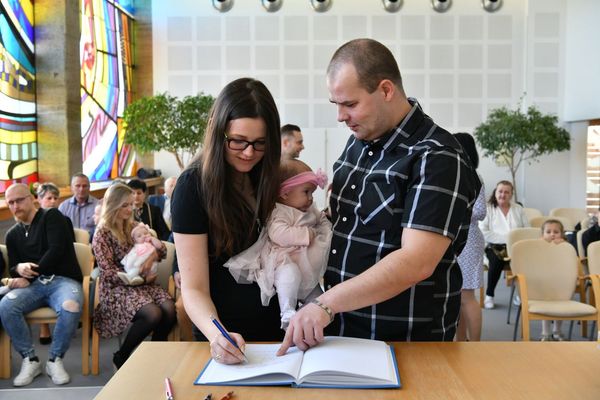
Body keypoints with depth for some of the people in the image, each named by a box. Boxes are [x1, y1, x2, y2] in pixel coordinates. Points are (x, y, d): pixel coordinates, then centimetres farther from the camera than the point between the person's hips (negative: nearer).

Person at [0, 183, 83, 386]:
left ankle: (55, 360, -14)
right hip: (34, 284, 4)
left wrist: (30, 275, -11)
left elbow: (56, 249, -10)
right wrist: (19, 269, -11)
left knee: (71, 308, -37)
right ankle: (30, 360, -11)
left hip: (63, 279, -4)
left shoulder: (51, 216, 2)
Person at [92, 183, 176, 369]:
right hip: (116, 288, -5)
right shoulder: (102, 234, -4)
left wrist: (151, 256, -14)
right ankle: (121, 356, -8)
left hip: (141, 282, 5)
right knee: (153, 313, -31)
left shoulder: (134, 226, 13)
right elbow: (109, 272, -10)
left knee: (169, 308, -25)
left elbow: (162, 249, 10)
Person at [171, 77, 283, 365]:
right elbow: (194, 289, -19)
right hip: (227, 338, -5)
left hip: (278, 330, 5)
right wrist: (217, 335, -37)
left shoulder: (271, 178, -3)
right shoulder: (194, 186, -18)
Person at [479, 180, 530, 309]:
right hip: (495, 246, -3)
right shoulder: (487, 208, 6)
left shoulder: (518, 209, 18)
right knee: (497, 259, -35)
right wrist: (505, 238, -14)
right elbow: (483, 232, -6)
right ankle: (489, 295, -17)